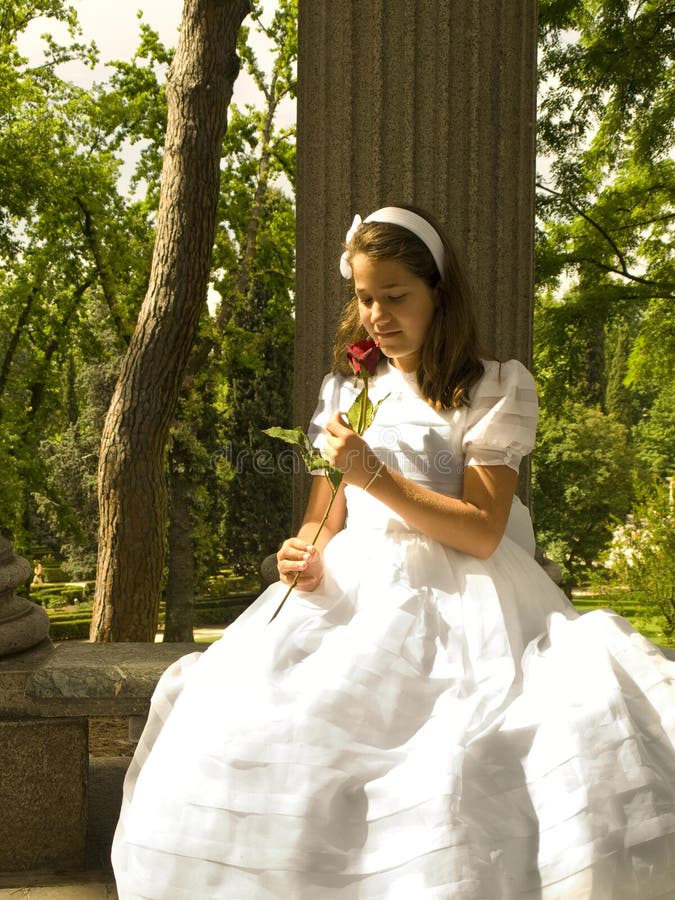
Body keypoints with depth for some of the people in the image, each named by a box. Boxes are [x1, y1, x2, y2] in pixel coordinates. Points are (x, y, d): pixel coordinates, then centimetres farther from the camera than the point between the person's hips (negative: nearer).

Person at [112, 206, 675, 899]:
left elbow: (481, 531, -5)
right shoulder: (348, 391, 19)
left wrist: (373, 474, -13)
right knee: (244, 708, -22)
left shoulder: (494, 389, 5)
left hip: (456, 600, -3)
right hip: (354, 591, 4)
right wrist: (306, 557, -7)